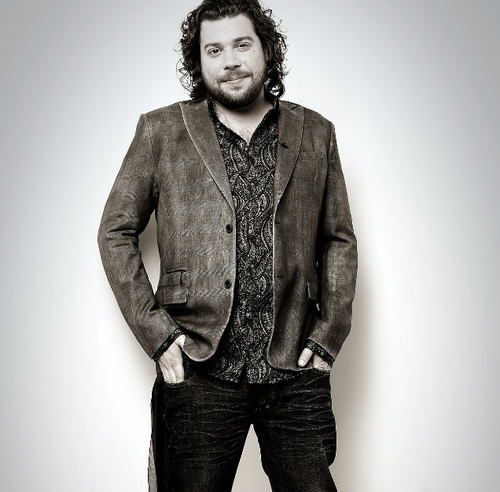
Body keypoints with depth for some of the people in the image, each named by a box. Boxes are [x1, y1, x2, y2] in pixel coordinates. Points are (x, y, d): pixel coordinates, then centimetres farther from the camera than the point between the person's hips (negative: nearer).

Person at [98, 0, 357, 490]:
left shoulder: (316, 134, 9)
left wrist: (328, 335, 2)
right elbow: (115, 232, 5)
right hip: (198, 374, -1)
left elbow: (340, 241, 13)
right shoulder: (160, 131, 4)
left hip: (296, 375, 2)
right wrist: (156, 333, -4)